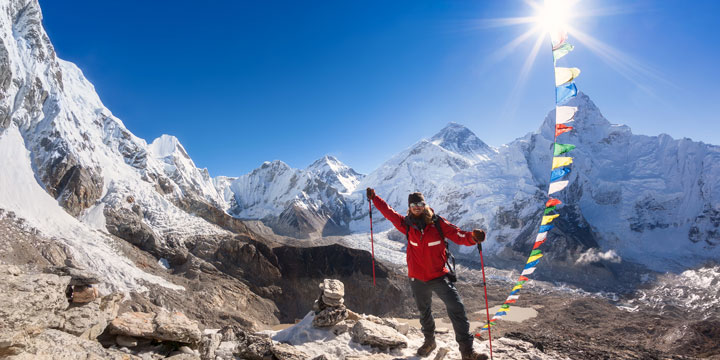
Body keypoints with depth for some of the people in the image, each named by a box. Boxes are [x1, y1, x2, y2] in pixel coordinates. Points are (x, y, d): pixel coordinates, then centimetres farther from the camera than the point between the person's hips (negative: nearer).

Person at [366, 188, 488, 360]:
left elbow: (459, 236, -15)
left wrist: (472, 237, -36)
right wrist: (374, 198, 14)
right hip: (417, 279, 3)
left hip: (439, 276, -2)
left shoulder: (438, 223, -11)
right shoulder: (407, 225, -4)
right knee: (424, 312, 21)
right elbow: (388, 212, 8)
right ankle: (429, 341, 45)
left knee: (457, 310, -14)